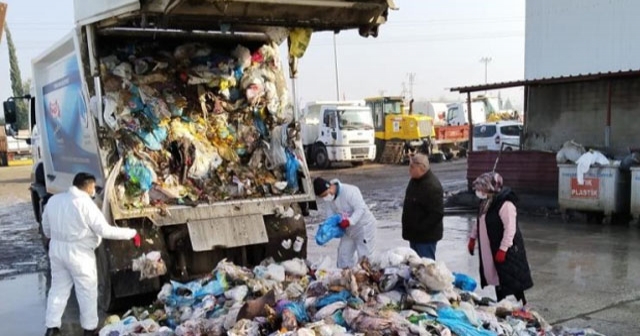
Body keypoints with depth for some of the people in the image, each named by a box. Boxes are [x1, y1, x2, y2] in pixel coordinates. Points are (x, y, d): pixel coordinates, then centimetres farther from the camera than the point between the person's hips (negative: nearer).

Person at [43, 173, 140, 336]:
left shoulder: (54, 200, 3)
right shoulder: (85, 204, -19)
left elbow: (46, 226, 15)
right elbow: (105, 231, -20)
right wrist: (131, 233, -12)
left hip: (57, 250, 7)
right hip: (79, 253, -7)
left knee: (58, 288, 18)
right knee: (87, 291, 7)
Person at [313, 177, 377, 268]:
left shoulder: (349, 191, -30)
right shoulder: (330, 198, -4)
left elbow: (361, 208, -31)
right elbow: (331, 212, 6)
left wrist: (349, 221, -38)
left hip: (364, 226, -8)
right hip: (348, 230, 8)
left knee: (364, 256, -4)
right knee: (343, 253, 11)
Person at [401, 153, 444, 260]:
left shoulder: (432, 186, -24)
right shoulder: (414, 180, 6)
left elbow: (437, 213, -26)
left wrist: (420, 228, -22)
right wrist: (409, 229, 14)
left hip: (426, 236, -10)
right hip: (414, 235, 10)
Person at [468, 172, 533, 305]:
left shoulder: (505, 204, -21)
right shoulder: (486, 202, 9)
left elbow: (510, 229, -24)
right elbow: (479, 222, 22)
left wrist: (503, 249, -25)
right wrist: (472, 238, 20)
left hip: (506, 251, -9)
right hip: (490, 250, 9)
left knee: (511, 280, -2)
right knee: (497, 278, 16)